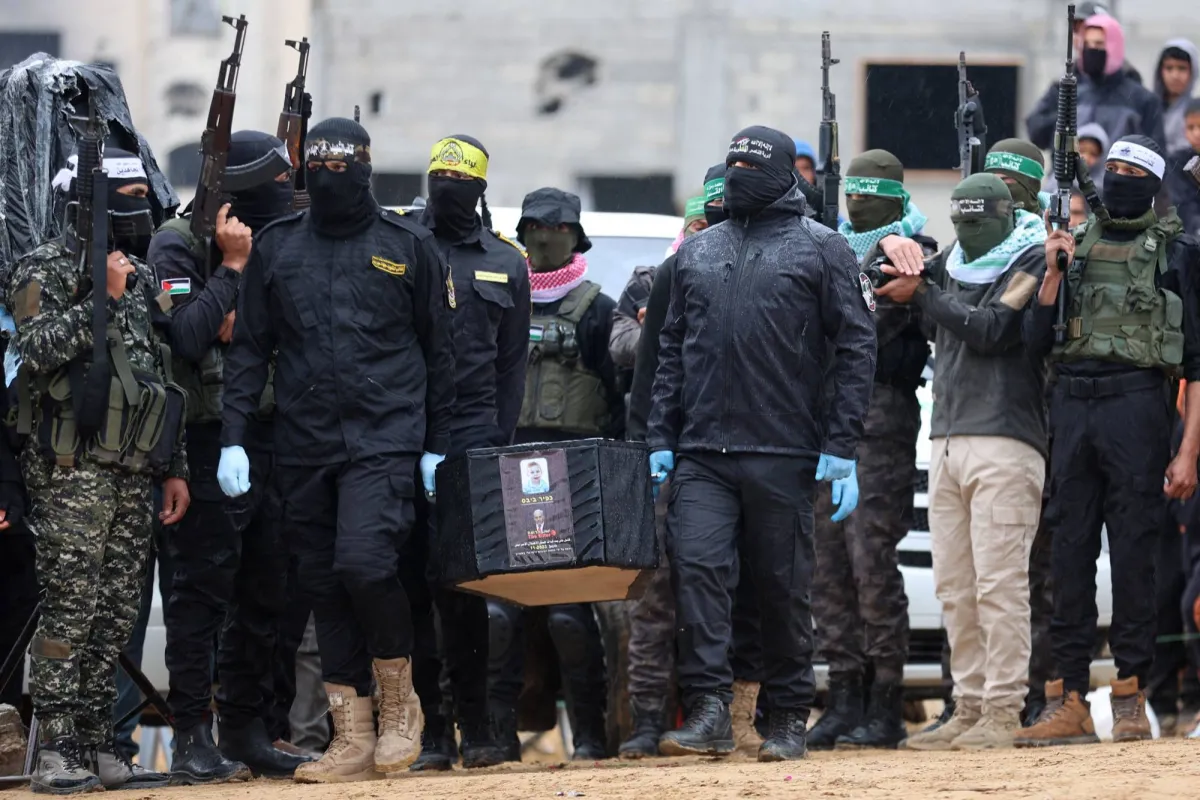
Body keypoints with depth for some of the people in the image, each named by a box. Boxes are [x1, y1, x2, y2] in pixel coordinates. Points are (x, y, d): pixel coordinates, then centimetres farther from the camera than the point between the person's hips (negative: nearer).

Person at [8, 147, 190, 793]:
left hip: (135, 472, 7)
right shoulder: (47, 271, -3)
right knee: (70, 611, -10)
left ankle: (97, 746, 10)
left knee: (116, 616, 6)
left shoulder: (140, 278, 20)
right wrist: (102, 299, -17)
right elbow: (36, 350, -18)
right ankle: (55, 752, -9)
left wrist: (175, 468, 19)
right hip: (73, 470, -7)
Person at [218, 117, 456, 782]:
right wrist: (233, 437, 0)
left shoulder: (408, 246, 5)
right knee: (323, 584, 3)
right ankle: (352, 737, 8)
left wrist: (438, 446, 4)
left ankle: (399, 697, 2)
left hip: (384, 437, -4)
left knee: (363, 562, -21)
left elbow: (438, 352, 8)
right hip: (304, 445, 4)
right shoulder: (277, 247, 10)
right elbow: (248, 349, 10)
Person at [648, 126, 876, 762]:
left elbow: (856, 347, -1)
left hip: (783, 455, -3)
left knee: (784, 588, 2)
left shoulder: (820, 249, 3)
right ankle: (708, 711, -14)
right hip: (701, 453, 3)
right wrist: (661, 439, 9)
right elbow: (672, 350, 18)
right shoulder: (697, 252, 17)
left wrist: (841, 447, -8)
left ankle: (788, 719, 10)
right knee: (695, 567, -12)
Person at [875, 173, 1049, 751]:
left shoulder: (1031, 263, -3)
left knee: (999, 583, -11)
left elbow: (990, 329, -13)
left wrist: (920, 293, -6)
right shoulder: (953, 264, 18)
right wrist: (898, 252, -1)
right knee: (955, 589, 7)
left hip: (1005, 442, -8)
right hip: (949, 440, 8)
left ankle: (1003, 712, -11)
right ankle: (969, 708, 11)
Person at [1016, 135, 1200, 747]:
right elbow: (1036, 343, 9)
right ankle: (1069, 702, 6)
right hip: (1071, 408, 4)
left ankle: (1131, 699, 1)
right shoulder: (1074, 246, 15)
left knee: (1133, 553, -3)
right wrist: (1053, 273, -4)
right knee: (1070, 553, 3)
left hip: (1135, 404, -4)